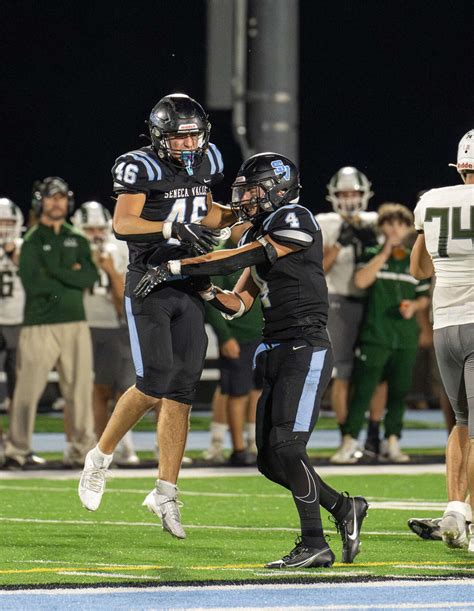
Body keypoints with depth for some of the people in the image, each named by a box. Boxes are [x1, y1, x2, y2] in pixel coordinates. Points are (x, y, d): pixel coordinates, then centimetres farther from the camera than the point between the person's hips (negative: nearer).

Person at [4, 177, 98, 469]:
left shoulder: (77, 240, 13)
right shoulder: (32, 241, 0)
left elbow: (90, 277, -2)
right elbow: (33, 284, -13)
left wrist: (56, 273, -11)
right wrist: (72, 276, -6)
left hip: (75, 323, 4)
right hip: (41, 324, -4)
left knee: (81, 388, 5)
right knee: (28, 389, -7)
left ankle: (85, 446, 13)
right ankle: (17, 449, -1)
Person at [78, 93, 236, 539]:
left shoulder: (204, 163, 10)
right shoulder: (140, 168, -11)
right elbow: (123, 223, -18)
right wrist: (172, 228, -28)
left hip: (188, 288, 6)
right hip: (149, 285, -6)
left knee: (181, 392, 2)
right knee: (153, 385, -15)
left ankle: (165, 492, 6)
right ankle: (100, 458, 8)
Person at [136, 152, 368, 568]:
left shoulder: (296, 224, -10)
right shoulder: (260, 235, 18)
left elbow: (236, 260, -14)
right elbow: (239, 304, 18)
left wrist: (173, 268, -12)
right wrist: (207, 291, -2)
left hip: (305, 350, -9)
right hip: (277, 354, 9)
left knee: (286, 447, -15)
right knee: (270, 460, 6)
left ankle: (315, 545, -9)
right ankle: (343, 509, 21)